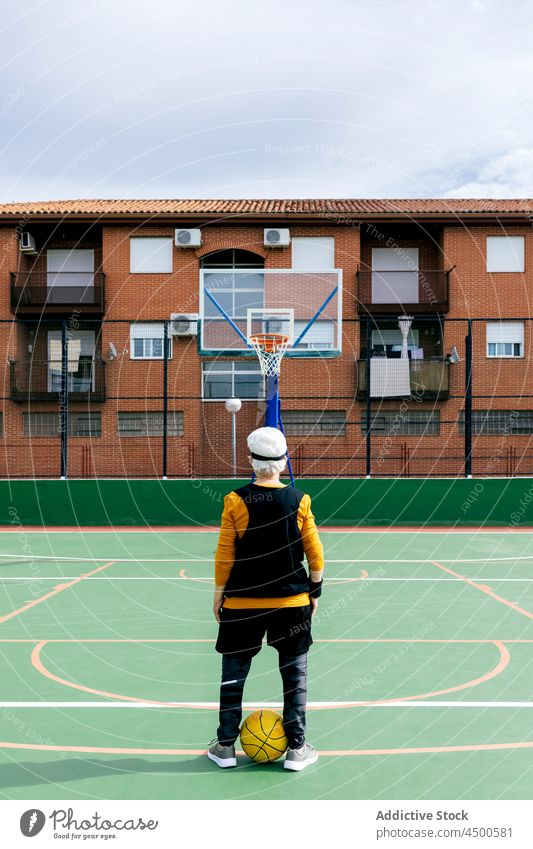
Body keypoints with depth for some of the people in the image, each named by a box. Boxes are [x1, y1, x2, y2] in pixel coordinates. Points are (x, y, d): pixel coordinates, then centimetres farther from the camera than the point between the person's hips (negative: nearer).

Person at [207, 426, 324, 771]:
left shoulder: (236, 501, -9)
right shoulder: (299, 501, -5)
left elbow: (224, 555, -5)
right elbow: (315, 553, 0)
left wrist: (219, 594, 6)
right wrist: (315, 590, 13)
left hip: (242, 603, -1)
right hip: (292, 602, 1)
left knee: (234, 673, 12)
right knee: (295, 674, 11)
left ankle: (225, 746, 18)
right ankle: (297, 748, 15)